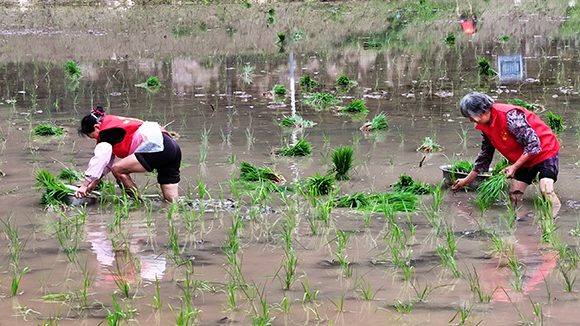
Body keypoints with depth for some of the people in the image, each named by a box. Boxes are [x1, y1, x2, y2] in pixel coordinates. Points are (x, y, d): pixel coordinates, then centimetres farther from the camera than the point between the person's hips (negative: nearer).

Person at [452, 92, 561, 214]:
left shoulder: (509, 116, -30)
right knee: (514, 195, 0)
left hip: (545, 150, -9)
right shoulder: (485, 126, -2)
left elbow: (533, 144, -28)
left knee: (546, 191, -25)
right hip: (524, 159, 9)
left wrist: (515, 167, -27)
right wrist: (467, 180, 16)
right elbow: (485, 154, 13)